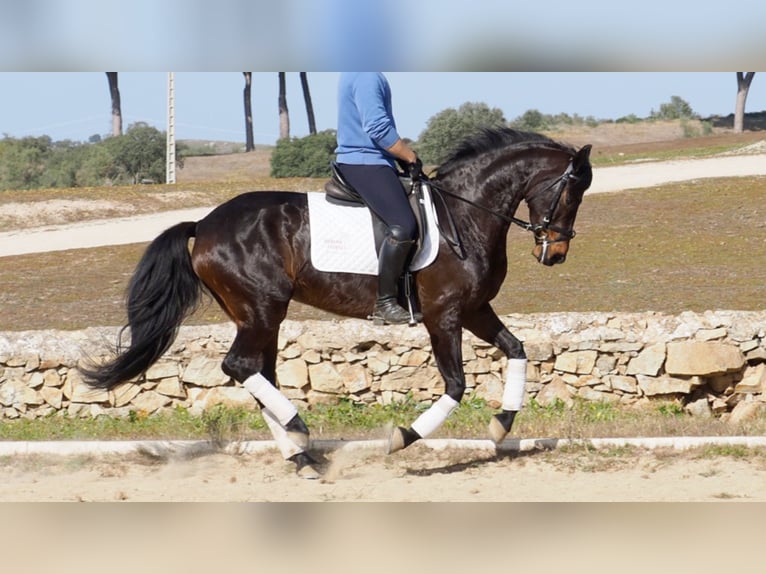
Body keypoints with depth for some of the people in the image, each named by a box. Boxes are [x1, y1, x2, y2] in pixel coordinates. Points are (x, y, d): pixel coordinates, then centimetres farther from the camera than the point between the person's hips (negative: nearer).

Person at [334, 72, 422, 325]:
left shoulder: (356, 75, 18)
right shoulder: (366, 76, -16)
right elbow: (378, 127, -23)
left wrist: (405, 155, 18)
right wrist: (411, 157, -11)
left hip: (369, 163, 11)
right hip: (365, 164, -11)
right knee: (403, 226, -24)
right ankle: (385, 302, -23)